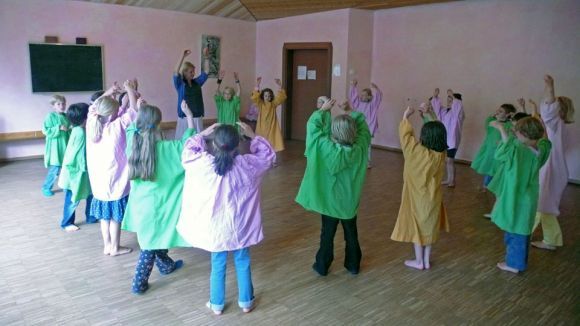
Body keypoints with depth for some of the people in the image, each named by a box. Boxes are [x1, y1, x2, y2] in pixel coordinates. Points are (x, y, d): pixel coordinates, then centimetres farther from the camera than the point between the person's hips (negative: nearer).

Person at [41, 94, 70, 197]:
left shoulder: (67, 117, 7)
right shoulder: (50, 116, -9)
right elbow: (46, 131, -15)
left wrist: (71, 129, -7)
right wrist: (59, 128, -23)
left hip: (66, 147, 6)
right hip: (55, 149, -5)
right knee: (55, 170, -4)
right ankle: (46, 187, 15)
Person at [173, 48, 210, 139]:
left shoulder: (197, 82, 8)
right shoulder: (180, 84, -4)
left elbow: (206, 71, 8)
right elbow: (176, 72, -19)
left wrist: (206, 57, -4)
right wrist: (183, 56, -26)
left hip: (198, 117, 4)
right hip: (185, 117, -4)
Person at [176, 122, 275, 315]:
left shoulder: (203, 163, -18)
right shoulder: (246, 164, -17)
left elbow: (187, 152, 3)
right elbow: (268, 155, 2)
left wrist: (203, 134, 7)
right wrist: (253, 136, 6)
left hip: (216, 227, 0)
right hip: (240, 226, 0)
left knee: (218, 265, 18)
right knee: (243, 263, 19)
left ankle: (217, 304, 34)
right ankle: (246, 302, 34)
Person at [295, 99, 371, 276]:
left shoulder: (327, 148, -26)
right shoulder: (360, 148, -18)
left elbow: (312, 125, -16)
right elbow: (363, 127, 1)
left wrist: (323, 110, -4)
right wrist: (351, 112, 2)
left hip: (330, 200, -2)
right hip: (350, 201, 2)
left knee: (327, 234, 15)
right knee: (351, 234, 20)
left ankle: (322, 266, 29)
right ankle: (353, 265, 35)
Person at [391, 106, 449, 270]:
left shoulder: (416, 151, -26)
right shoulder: (441, 154, -11)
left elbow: (405, 135, -14)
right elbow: (435, 132, 5)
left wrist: (406, 116, -1)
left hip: (417, 198, -5)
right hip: (432, 198, 5)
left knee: (416, 227, 10)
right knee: (429, 227, 17)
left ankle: (419, 261, 22)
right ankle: (427, 260, 29)